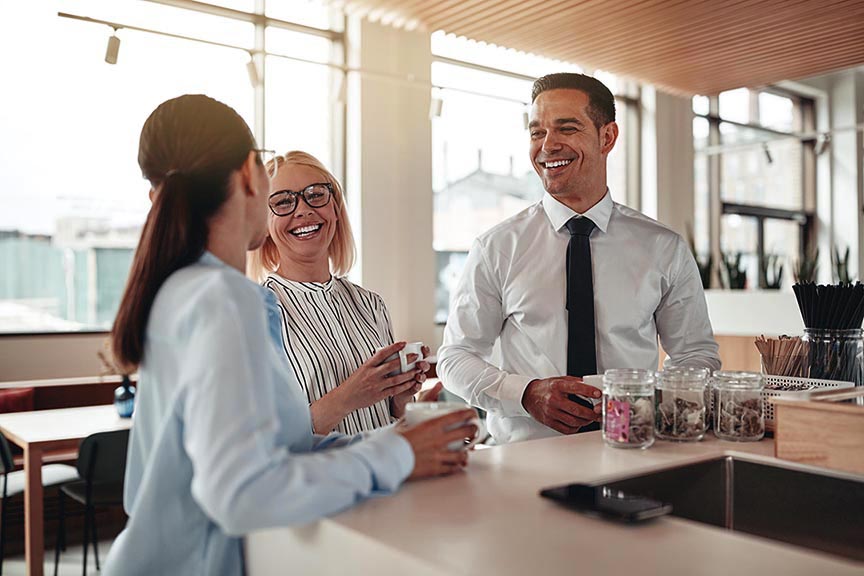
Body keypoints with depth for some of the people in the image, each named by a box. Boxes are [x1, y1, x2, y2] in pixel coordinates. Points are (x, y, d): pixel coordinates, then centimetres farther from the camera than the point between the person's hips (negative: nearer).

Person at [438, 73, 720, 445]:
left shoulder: (665, 248, 6)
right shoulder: (496, 249, 2)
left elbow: (698, 355, 12)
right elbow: (455, 358, 4)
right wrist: (527, 393, -14)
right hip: (525, 454, -1)